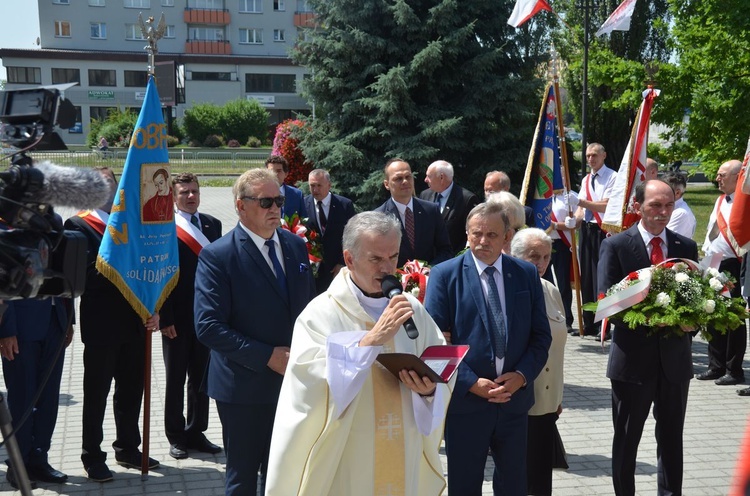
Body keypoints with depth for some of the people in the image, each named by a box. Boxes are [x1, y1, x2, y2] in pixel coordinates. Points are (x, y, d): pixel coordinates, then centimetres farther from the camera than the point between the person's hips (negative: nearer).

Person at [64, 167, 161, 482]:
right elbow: (87, 274, -18)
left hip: (134, 323, 5)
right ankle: (93, 457, 19)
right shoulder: (78, 226, -6)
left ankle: (128, 448, 31)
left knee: (132, 389, 15)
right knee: (96, 394, 7)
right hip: (101, 326, -5)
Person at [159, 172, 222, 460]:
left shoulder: (213, 225, 7)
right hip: (177, 317, -4)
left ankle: (196, 432, 26)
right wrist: (165, 318, -13)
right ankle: (176, 437, 20)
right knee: (175, 379, 9)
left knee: (201, 376, 13)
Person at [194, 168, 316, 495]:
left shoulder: (295, 245, 6)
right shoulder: (217, 256, -13)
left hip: (293, 383, 5)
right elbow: (208, 327, -19)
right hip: (245, 388, -5)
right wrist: (268, 356, -21)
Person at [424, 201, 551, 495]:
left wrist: (522, 375, -10)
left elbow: (541, 335, 6)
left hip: (514, 399, 3)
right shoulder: (445, 275, -5)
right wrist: (471, 382, -15)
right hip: (465, 399, -3)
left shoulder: (527, 274, 5)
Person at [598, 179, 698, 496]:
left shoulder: (686, 247, 6)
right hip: (633, 357, -3)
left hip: (675, 358, 3)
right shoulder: (615, 246, -6)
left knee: (671, 437, 14)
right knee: (626, 439, 11)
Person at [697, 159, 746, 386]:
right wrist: (705, 252, 16)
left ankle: (734, 371, 10)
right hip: (713, 266, 9)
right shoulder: (721, 200, 14)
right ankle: (716, 367, 24)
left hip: (732, 268, -9)